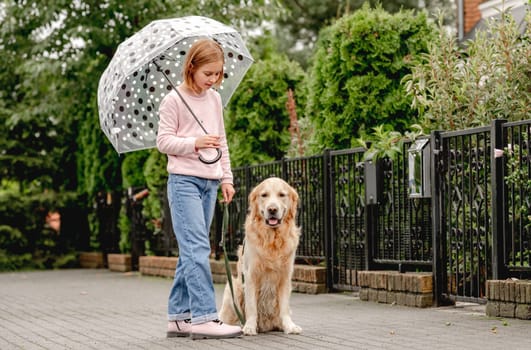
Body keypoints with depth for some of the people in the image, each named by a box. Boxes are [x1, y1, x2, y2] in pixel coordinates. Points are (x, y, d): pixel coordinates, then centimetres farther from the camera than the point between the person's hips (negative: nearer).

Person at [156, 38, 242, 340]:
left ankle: (179, 316, 11)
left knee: (192, 250, 7)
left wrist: (227, 178, 13)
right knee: (198, 248, -15)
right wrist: (195, 143, -19)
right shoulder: (174, 100, -5)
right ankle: (204, 317, -18)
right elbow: (163, 142, -6)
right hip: (184, 180, -6)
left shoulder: (215, 100, 14)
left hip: (210, 182, 6)